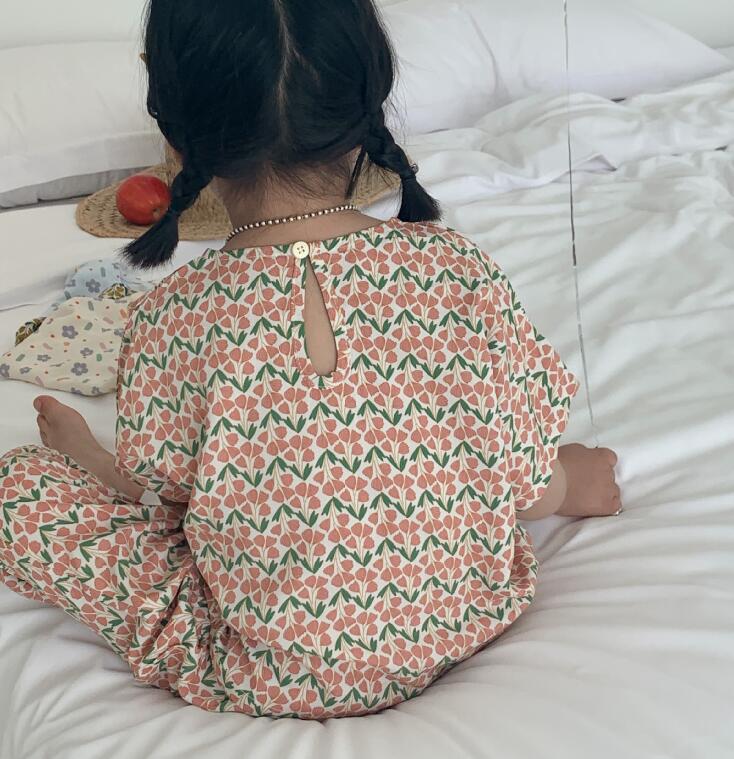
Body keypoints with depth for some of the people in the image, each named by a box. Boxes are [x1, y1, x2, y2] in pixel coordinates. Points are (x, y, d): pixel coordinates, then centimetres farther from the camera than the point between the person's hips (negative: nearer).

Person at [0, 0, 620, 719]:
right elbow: (523, 477, -5)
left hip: (274, 680, -4)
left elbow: (155, 505, -7)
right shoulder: (458, 267, -18)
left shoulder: (172, 321, -24)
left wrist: (84, 453, 17)